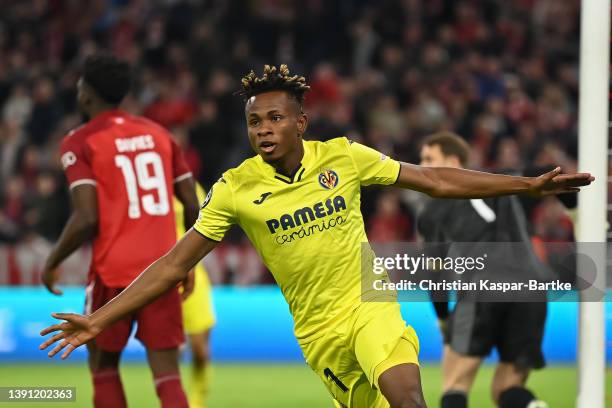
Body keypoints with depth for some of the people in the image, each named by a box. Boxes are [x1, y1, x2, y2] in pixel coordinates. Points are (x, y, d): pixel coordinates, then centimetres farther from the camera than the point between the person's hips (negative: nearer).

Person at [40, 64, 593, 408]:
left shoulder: (343, 157, -6)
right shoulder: (235, 189, -8)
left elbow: (437, 181, 2)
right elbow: (174, 265, -5)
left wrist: (531, 184, 0)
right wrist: (99, 320, -12)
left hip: (370, 305, -1)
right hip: (317, 327, 1)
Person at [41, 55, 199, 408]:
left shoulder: (80, 142, -4)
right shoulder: (158, 133, 11)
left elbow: (87, 219, -14)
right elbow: (194, 209, 9)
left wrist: (52, 263, 0)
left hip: (113, 272, -3)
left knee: (103, 365, 16)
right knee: (167, 373, 0)